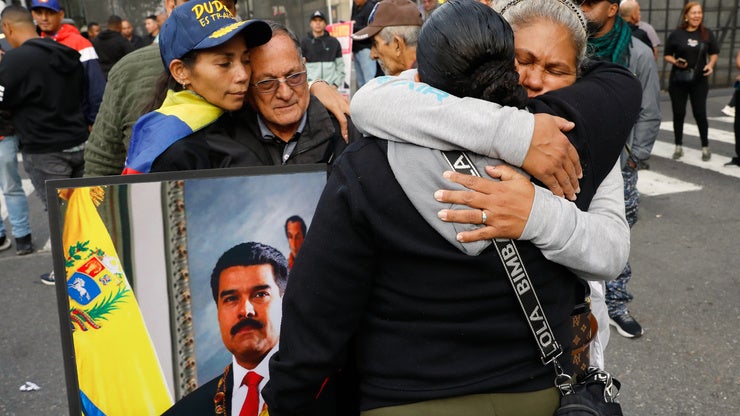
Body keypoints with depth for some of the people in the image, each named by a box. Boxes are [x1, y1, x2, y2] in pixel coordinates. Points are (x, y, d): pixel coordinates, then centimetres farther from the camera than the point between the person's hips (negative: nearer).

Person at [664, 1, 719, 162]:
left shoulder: (707, 34, 2)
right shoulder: (676, 34, -3)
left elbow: (714, 52, 12)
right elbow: (667, 55, 3)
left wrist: (711, 65, -6)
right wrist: (675, 62, -16)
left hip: (699, 81, 0)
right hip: (678, 81, 0)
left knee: (700, 113, 0)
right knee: (679, 113, 6)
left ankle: (705, 147, 15)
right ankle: (679, 147, 19)